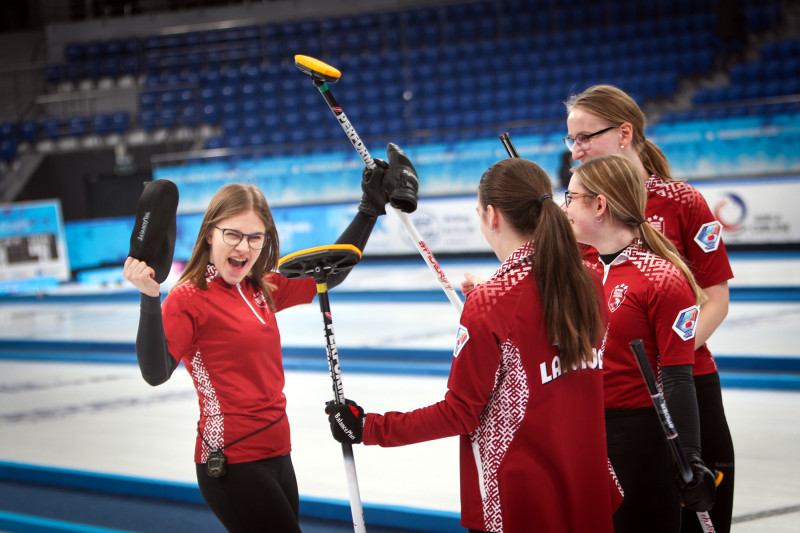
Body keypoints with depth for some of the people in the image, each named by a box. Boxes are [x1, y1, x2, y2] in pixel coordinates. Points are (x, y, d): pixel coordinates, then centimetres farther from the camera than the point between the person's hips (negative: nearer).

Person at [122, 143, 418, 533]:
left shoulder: (262, 290, 8)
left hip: (275, 454, 8)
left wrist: (370, 208, 17)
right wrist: (150, 300, -40)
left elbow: (329, 274, 19)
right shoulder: (190, 297, -13)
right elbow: (155, 373, -27)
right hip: (232, 463, -8)